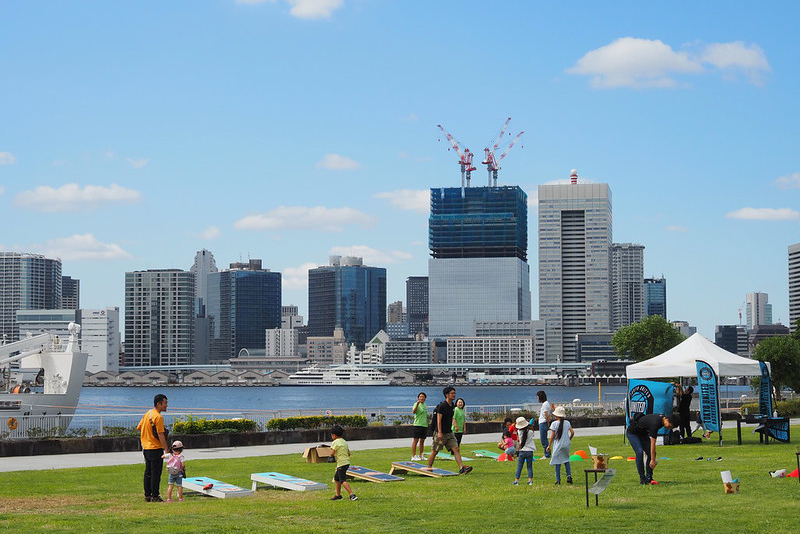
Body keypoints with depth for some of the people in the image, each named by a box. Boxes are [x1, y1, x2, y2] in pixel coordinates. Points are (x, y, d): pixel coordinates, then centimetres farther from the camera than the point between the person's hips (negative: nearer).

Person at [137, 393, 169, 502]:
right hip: (156, 448, -9)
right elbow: (160, 435, -20)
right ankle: (155, 496, -2)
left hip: (146, 447, 9)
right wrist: (167, 449, -18)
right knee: (156, 473, -4)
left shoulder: (147, 413, 10)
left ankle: (147, 495, 17)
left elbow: (139, 428, 17)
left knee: (148, 472, 13)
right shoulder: (158, 417, -16)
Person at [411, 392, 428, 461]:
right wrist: (417, 403, -36)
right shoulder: (416, 404, -7)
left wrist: (427, 420, 17)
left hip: (425, 425, 8)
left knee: (422, 441, 11)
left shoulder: (425, 405, 17)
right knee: (415, 440, -7)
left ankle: (420, 456, 18)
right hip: (418, 424, -8)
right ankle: (413, 456, -6)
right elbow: (413, 412, -26)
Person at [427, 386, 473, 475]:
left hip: (449, 433, 7)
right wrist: (440, 433, -26)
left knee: (456, 449, -6)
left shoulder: (451, 406, 11)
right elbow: (439, 420, -19)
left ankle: (462, 468, -15)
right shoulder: (442, 406, -14)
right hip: (440, 433, -7)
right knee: (434, 451, 2)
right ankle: (428, 468, 16)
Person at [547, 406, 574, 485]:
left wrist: (549, 445, -1)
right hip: (566, 444, 3)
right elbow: (572, 432, -2)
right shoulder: (567, 423, 1)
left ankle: (558, 480, 2)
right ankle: (569, 475, 1)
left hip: (557, 445, -3)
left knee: (557, 462, 2)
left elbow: (552, 436, -9)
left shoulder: (554, 423, -9)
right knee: (566, 460, 18)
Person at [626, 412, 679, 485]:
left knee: (651, 453, -5)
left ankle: (648, 478, -1)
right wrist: (652, 460, -34)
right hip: (632, 432, -9)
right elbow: (652, 443, -36)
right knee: (640, 452, -23)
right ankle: (642, 478, -15)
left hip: (643, 433, 9)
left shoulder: (663, 418, -10)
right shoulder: (655, 423, -37)